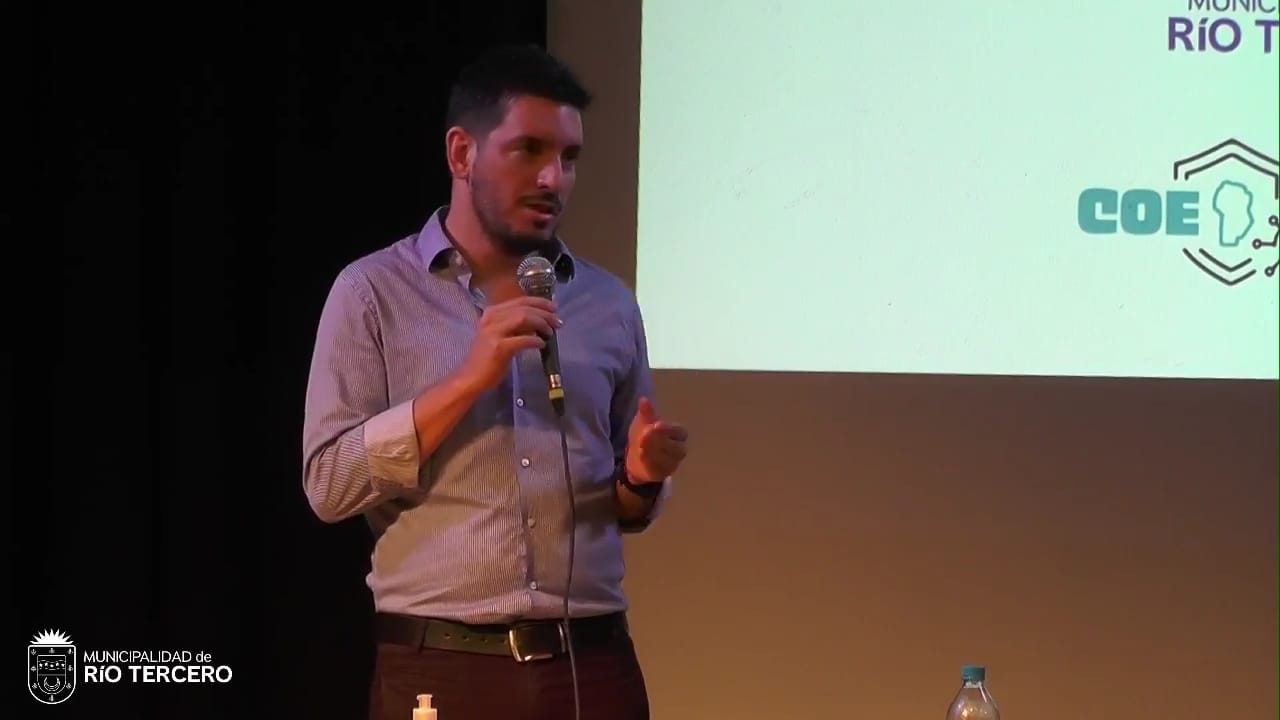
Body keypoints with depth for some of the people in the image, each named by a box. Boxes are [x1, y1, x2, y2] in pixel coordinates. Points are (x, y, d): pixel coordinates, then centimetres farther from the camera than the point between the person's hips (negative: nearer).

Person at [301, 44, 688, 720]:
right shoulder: (375, 291, 0)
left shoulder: (609, 303, 11)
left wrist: (641, 479, -5)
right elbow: (329, 484, -9)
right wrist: (468, 379, -16)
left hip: (593, 665, 3)